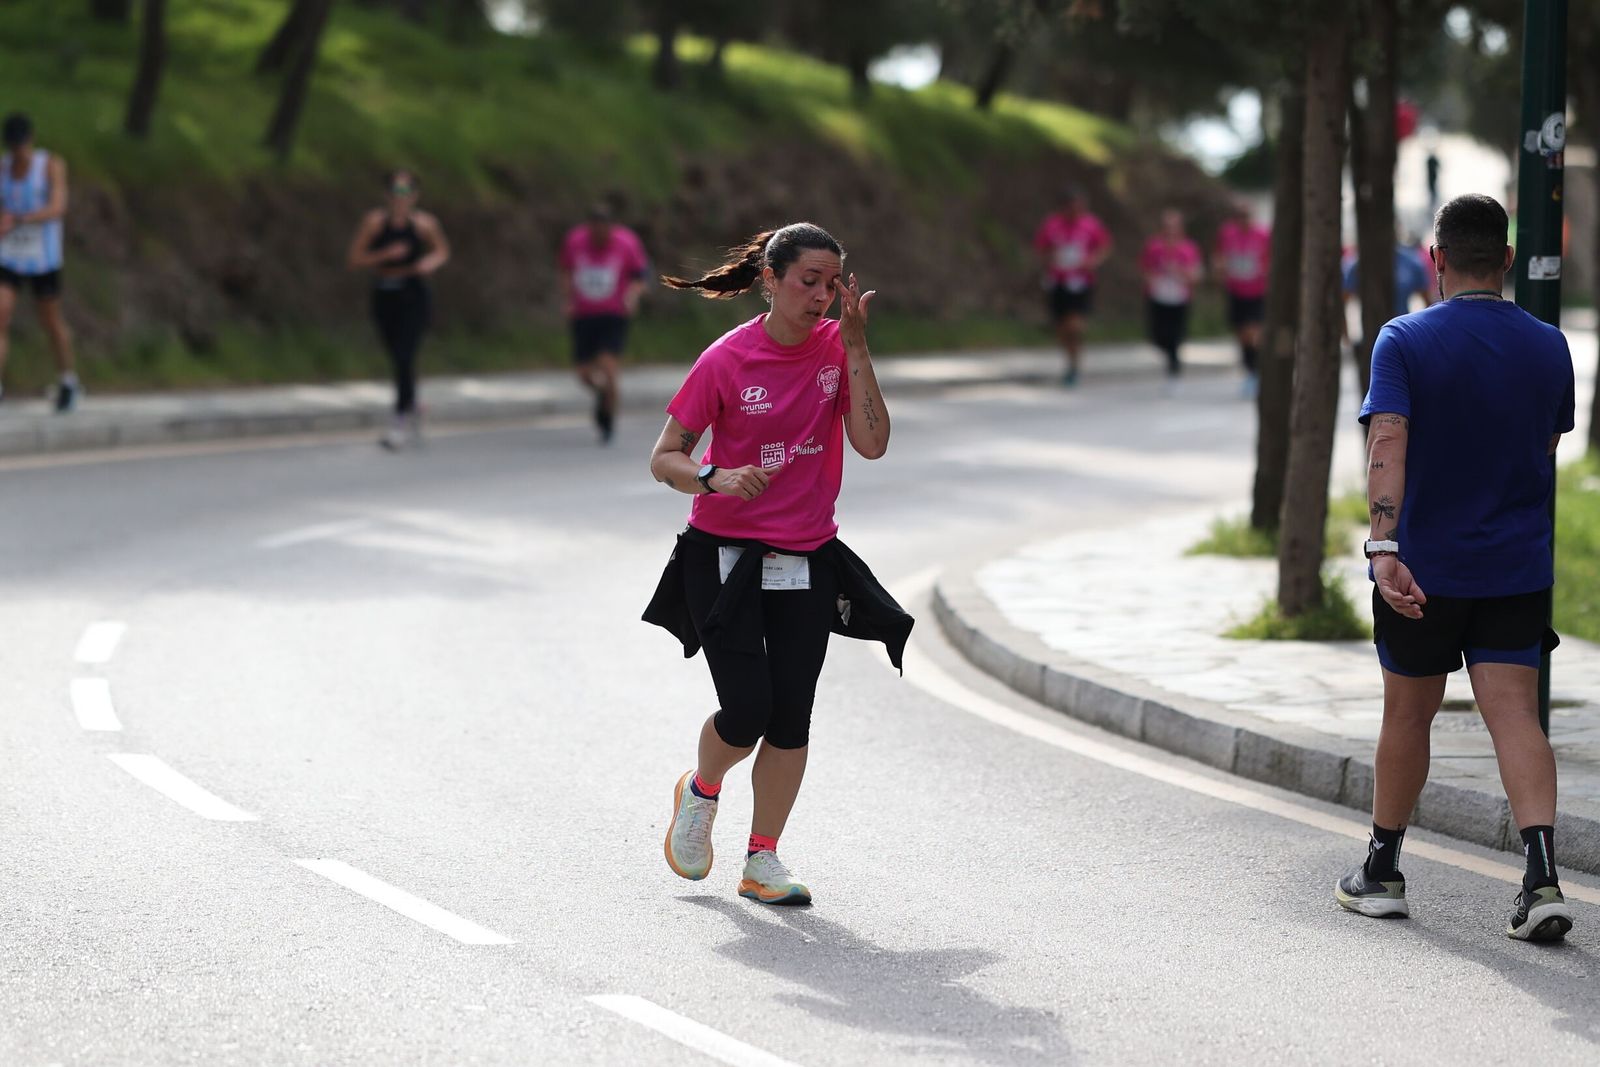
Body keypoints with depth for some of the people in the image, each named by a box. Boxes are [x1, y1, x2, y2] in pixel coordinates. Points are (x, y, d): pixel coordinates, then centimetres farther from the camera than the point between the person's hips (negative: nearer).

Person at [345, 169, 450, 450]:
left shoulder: (425, 223, -3)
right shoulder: (375, 221, -4)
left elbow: (443, 251, 15)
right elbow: (354, 260, -5)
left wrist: (431, 261, -8)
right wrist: (385, 254, -19)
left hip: (414, 299, -2)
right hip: (384, 297, 3)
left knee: (404, 358, -16)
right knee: (398, 361, 13)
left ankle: (401, 422, -15)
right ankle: (414, 410, 39)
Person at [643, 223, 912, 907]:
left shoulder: (838, 347, -1)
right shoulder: (727, 361, -10)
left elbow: (872, 443, -12)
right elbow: (665, 460, -5)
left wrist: (854, 348, -17)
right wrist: (715, 479, -26)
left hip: (807, 560, 3)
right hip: (725, 554, -3)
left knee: (791, 717, 1)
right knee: (747, 710, -12)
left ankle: (762, 861, 14)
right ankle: (700, 792, 21)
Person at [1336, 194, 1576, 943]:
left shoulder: (1405, 342, -8)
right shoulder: (1548, 348, 2)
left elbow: (1387, 445, -21)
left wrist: (1383, 546, -29)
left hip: (1423, 569, -2)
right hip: (1517, 568, 2)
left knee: (1408, 714, 13)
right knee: (1515, 717, -3)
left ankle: (1382, 873, 25)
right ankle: (1542, 878, -19)